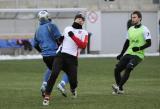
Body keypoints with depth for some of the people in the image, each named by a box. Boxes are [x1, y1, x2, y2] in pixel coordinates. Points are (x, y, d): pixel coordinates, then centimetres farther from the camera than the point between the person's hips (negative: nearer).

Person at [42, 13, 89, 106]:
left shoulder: (84, 33, 10)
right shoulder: (67, 29, 20)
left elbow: (83, 45, -7)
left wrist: (73, 36, -13)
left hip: (72, 58, -1)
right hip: (61, 55, 1)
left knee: (73, 80, -6)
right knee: (54, 74, -21)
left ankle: (73, 88, 34)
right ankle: (47, 96, -20)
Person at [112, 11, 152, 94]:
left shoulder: (144, 30, -5)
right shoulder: (130, 29, 15)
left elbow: (149, 43, -10)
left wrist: (139, 48, -24)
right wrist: (121, 54, 19)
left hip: (138, 55, -7)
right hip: (128, 53, 7)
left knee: (128, 68, -28)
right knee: (117, 69, -4)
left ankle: (119, 87, -30)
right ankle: (119, 89, 6)